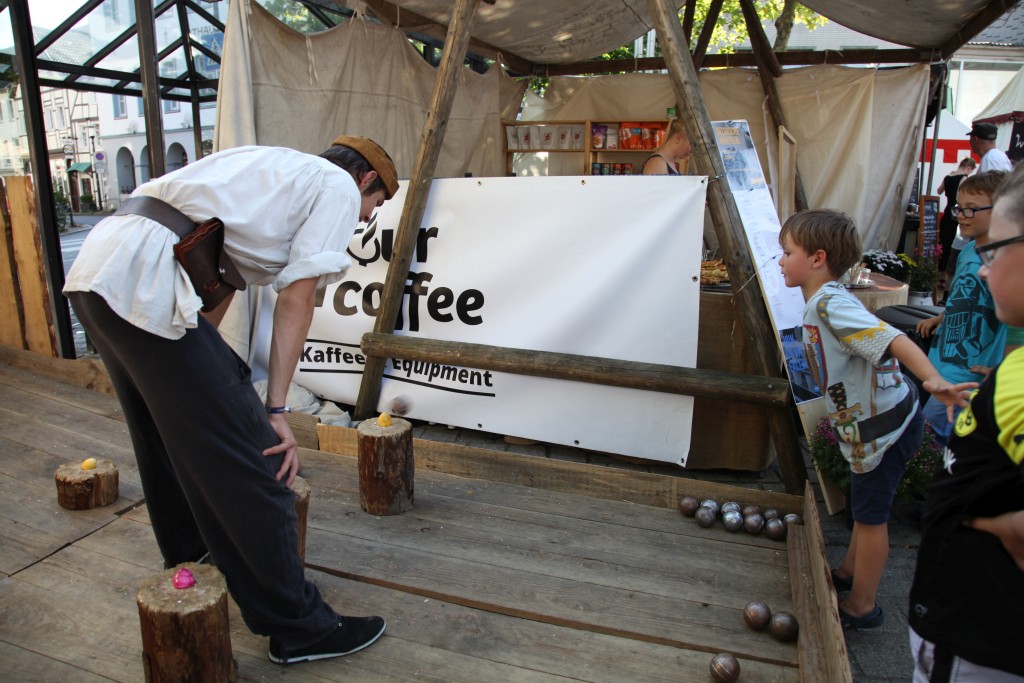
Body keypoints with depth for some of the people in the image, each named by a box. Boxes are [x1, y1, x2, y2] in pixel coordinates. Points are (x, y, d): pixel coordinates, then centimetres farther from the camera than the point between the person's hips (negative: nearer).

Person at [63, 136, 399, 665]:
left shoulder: (270, 170, 30)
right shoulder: (340, 186, 6)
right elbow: (296, 299, -5)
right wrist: (276, 410, -3)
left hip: (95, 269, 10)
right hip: (147, 288, -10)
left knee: (166, 438, 26)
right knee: (243, 463, -4)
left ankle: (186, 563, 47)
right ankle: (296, 626, 9)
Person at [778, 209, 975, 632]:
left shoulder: (830, 304, -24)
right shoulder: (821, 302, 6)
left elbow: (890, 337, -35)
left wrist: (933, 379, -46)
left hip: (883, 423, -9)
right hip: (872, 418, 9)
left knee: (870, 513, 6)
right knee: (866, 506, 24)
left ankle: (862, 606, 23)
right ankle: (849, 573, 44)